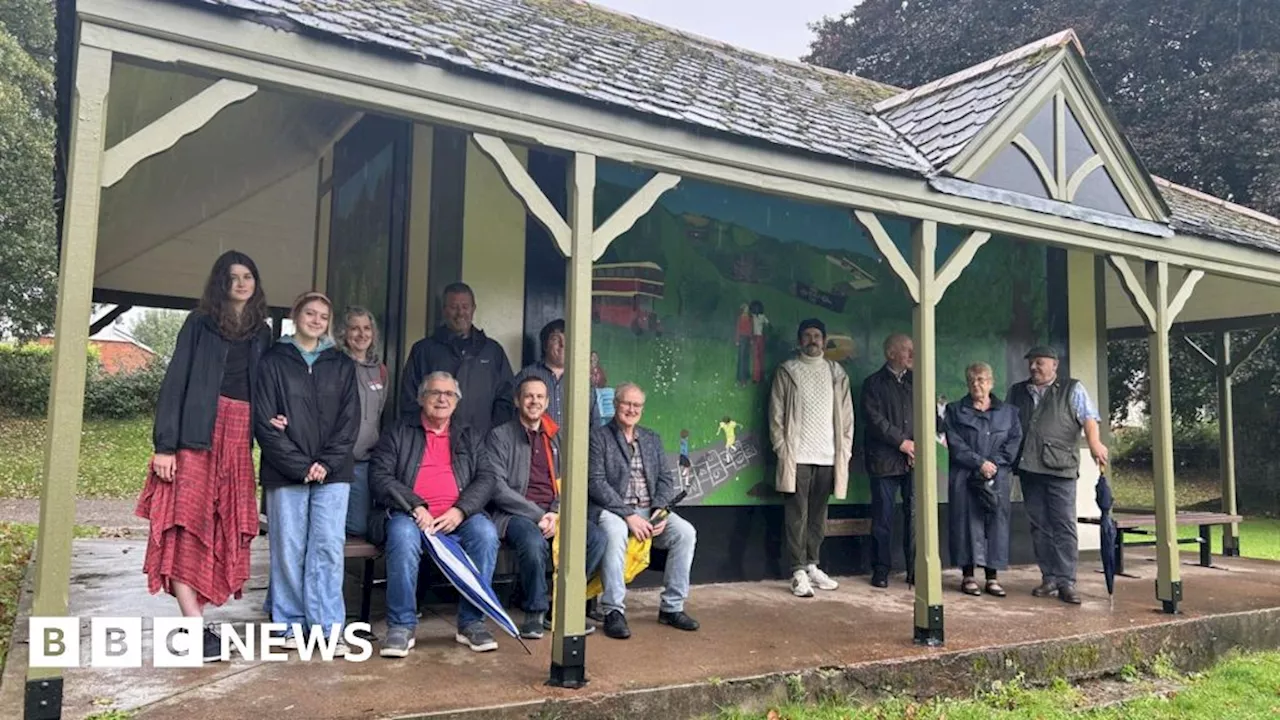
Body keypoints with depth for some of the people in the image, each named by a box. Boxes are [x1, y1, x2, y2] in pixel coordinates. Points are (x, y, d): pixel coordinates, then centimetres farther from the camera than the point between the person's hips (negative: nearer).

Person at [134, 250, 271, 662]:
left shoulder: (262, 333, 15)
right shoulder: (199, 324, 3)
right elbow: (175, 383, -3)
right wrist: (164, 445, -11)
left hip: (238, 438, 4)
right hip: (196, 434, -4)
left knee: (223, 530, 3)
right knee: (187, 525, -10)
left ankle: (192, 621, 10)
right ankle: (195, 627, -11)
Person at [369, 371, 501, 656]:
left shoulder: (469, 437, 22)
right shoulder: (398, 434, 15)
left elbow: (485, 480, 10)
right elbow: (379, 477, 2)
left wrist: (460, 510, -10)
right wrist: (415, 507, -14)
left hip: (456, 517, 2)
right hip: (409, 514, -2)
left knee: (486, 533, -28)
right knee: (403, 535, -35)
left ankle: (471, 622, -17)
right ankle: (401, 627, -24)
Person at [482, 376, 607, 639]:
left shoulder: (556, 438, 19)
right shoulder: (500, 436, 3)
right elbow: (496, 487, -8)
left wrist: (556, 514, -8)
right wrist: (537, 515, -15)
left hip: (552, 512, 5)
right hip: (514, 513, -4)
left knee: (596, 537, -21)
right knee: (534, 541, -37)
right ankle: (535, 611, -13)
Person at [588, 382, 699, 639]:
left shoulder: (652, 439, 19)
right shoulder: (598, 437, 2)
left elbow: (666, 479, 12)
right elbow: (596, 483, -9)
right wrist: (628, 515, -18)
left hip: (649, 510, 5)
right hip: (611, 509, -5)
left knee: (686, 532, -18)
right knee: (615, 532, -37)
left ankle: (672, 607, -8)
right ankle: (613, 611, -27)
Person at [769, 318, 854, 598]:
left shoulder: (837, 373, 12)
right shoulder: (787, 371, 4)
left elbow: (846, 415, 11)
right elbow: (776, 414, 0)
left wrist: (845, 450, 4)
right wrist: (782, 448, -7)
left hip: (828, 457, 3)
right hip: (798, 456, -3)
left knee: (818, 515, 9)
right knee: (798, 516, -3)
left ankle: (812, 566, 19)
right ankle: (799, 573, 0)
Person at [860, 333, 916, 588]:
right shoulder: (874, 383, 4)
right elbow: (874, 419, -6)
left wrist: (919, 445, -7)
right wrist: (901, 442, -10)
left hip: (915, 460, 3)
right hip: (885, 459, -3)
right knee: (882, 517, 2)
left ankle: (915, 570, 10)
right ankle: (880, 570, 12)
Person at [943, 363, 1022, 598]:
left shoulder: (1008, 412, 14)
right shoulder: (955, 411, 8)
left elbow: (1015, 442, 3)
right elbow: (955, 444, -2)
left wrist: (993, 464, -10)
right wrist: (980, 462, -12)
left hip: (998, 478, 2)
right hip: (964, 478, -1)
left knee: (996, 522, 0)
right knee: (967, 521, -4)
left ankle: (993, 576, 6)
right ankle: (967, 576, 2)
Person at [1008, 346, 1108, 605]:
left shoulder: (1073, 389, 7)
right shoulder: (1017, 392, 18)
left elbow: (1089, 419, -4)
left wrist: (1094, 442, -23)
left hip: (1060, 467, -4)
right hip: (1028, 467, 4)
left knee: (1064, 525, -5)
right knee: (1039, 526, 7)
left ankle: (1066, 581, -2)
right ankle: (1049, 578, 14)